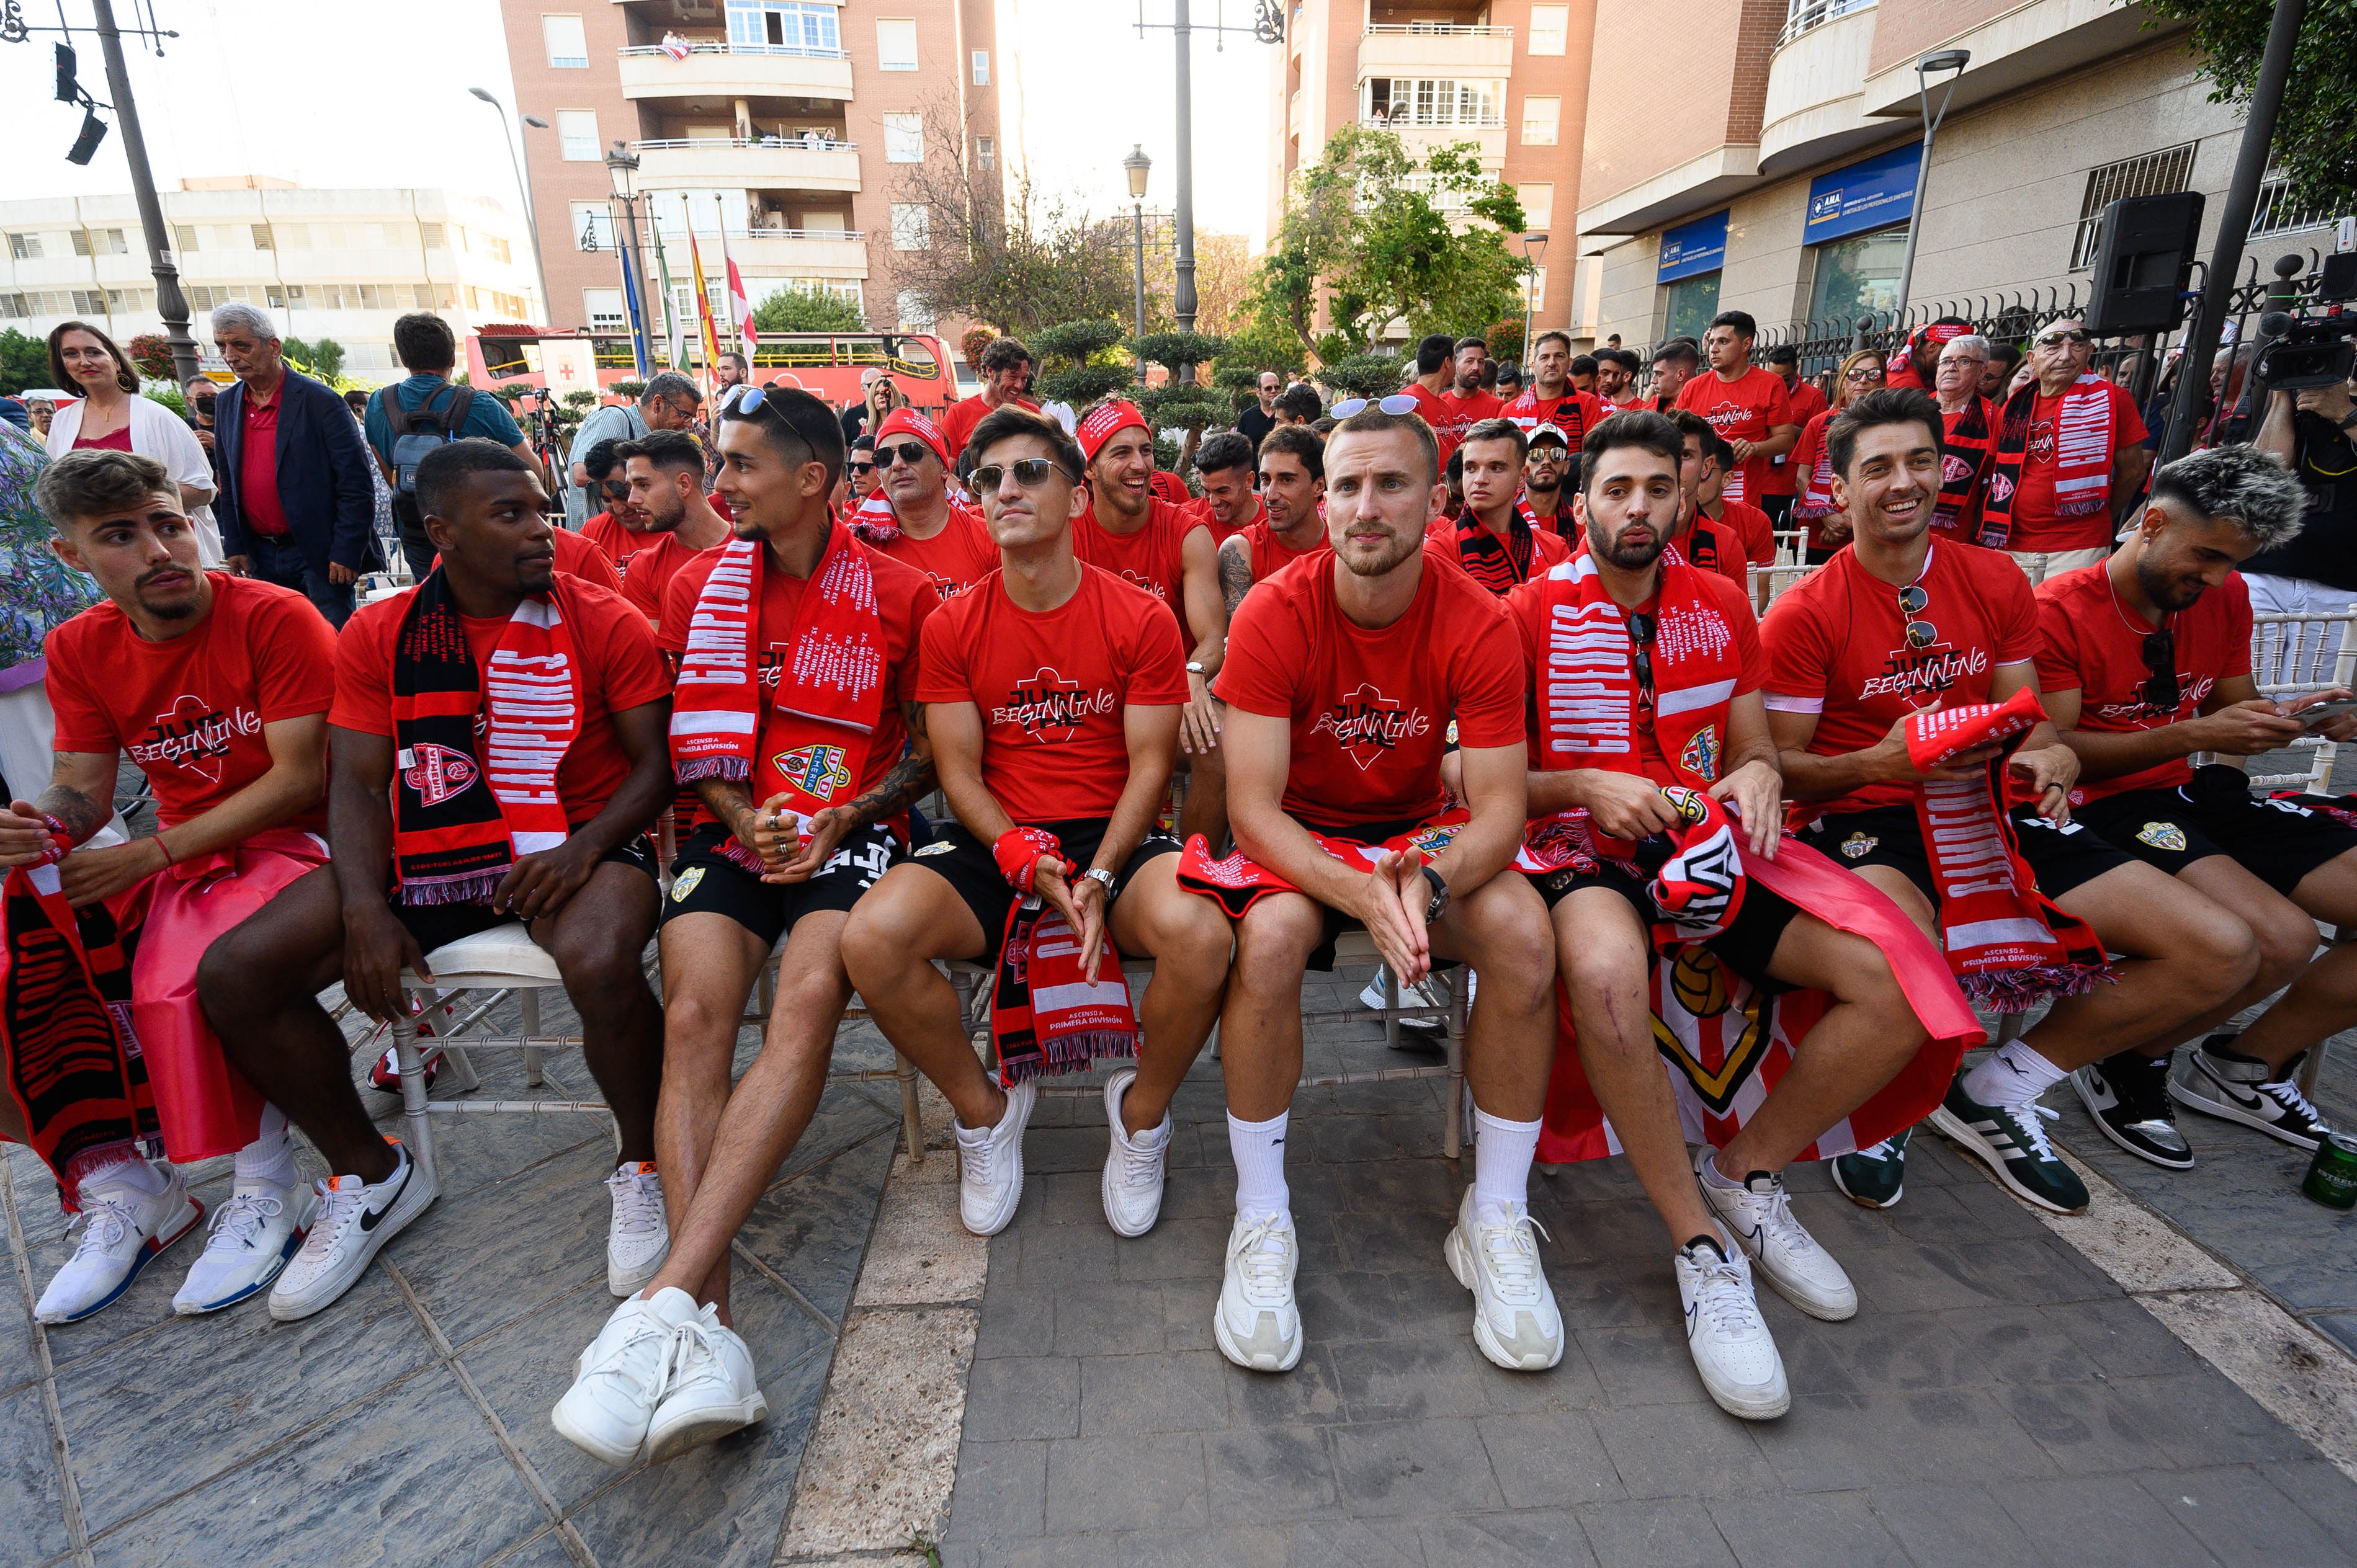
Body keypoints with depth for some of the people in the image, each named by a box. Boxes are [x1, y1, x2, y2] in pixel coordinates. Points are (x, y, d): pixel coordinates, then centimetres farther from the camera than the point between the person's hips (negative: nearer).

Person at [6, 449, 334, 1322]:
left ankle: (265, 1193, -12)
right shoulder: (79, 649, 8)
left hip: (290, 842, -6)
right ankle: (123, 1192, 0)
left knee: (181, 981, -32)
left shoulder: (276, 619, -10)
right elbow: (81, 792, 8)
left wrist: (151, 855, -17)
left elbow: (300, 777, -15)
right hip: (171, 854, 6)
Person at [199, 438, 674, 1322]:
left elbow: (655, 764, -3)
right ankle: (370, 1174, 13)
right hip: (427, 851, 4)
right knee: (233, 973, -10)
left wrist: (585, 849, -21)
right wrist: (364, 910, -13)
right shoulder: (378, 635, 7)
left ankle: (641, 1166, -6)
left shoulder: (603, 623, -1)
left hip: (573, 842, -4)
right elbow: (356, 784, 3)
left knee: (601, 964, -36)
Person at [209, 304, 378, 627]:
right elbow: (228, 483, 17)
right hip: (261, 558, 6)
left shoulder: (320, 401, -9)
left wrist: (346, 553, -16)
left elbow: (357, 484, -12)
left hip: (318, 556, -6)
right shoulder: (227, 404, 11)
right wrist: (235, 547, 10)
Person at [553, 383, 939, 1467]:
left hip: (852, 833, -2)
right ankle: (706, 1328, -30)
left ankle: (666, 1296, -33)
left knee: (807, 1001, -31)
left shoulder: (899, 595, 5)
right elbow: (698, 749, 14)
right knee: (693, 1015, -25)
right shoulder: (700, 587, 13)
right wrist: (746, 820, -5)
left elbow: (927, 753, 7)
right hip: (734, 831, 3)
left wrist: (843, 818, -9)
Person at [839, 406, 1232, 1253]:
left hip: (1115, 835, -1)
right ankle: (985, 1107, 4)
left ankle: (1142, 1112, 1)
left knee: (1200, 934, -33)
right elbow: (959, 772, 1)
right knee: (871, 937, -26)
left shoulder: (1141, 619, 0)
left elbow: (1150, 763, -3)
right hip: (994, 841, 2)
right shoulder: (952, 626, 5)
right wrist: (1028, 863, -17)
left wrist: (1098, 878, -19)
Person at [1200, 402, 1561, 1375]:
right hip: (1296, 836, -1)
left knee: (1523, 934, -26)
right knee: (1268, 936, -34)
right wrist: (1361, 894, -38)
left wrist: (1430, 883, -38)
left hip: (1420, 830, 2)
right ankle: (1262, 1223, -12)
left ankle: (1496, 1219, -6)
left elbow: (1499, 806, -16)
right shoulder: (1274, 616, -17)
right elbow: (1252, 806, -22)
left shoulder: (1477, 625, -13)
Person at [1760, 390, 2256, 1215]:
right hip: (1866, 818, -6)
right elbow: (1780, 767, -6)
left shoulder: (1996, 583, 9)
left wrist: (2050, 757, -10)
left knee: (2222, 953, -4)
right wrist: (1878, 761, -25)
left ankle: (1996, 1094, 11)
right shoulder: (1804, 612, -8)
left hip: (1988, 809, 6)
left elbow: (2027, 718, 14)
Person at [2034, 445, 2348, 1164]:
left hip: (2198, 796, 8)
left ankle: (2246, 1065, 13)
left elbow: (2238, 708, 20)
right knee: (2281, 937, -28)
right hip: (2103, 808, -8)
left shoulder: (2224, 595, 12)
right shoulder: (2060, 609, -11)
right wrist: (2193, 736, -22)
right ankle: (2127, 1062, -3)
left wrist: (2296, 719, -2)